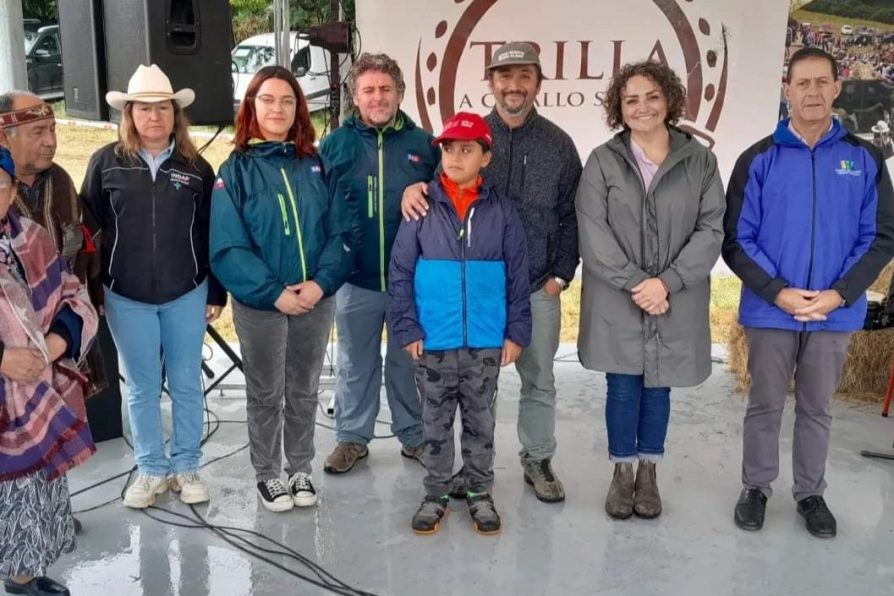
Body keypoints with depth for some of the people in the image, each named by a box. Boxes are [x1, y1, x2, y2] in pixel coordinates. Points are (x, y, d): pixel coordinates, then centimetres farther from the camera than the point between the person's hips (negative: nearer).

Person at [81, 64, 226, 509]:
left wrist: (216, 293, 2)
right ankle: (151, 469, 25)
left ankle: (186, 466, 25)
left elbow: (212, 234, 3)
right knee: (141, 388, 10)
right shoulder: (105, 163, -2)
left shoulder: (196, 167, 0)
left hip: (186, 295, 1)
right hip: (126, 297, 0)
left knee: (187, 384, 10)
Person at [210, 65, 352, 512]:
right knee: (265, 394, 11)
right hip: (259, 304, -2)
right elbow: (227, 248, -11)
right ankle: (268, 474, 27)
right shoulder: (236, 170, -5)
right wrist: (275, 293, -19)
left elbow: (340, 233, -1)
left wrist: (321, 282, -16)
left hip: (317, 301, 3)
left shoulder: (318, 167, 4)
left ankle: (301, 470, 31)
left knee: (304, 391, 15)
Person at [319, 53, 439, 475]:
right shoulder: (334, 145, 1)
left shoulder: (423, 144, 1)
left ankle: (414, 435, 28)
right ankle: (352, 437, 27)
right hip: (355, 279, 0)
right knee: (356, 364, 12)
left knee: (409, 361, 13)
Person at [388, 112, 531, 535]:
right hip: (433, 341, 0)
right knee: (435, 423, 13)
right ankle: (435, 495, 27)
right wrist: (407, 328, -8)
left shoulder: (501, 210, -1)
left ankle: (480, 494, 29)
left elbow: (517, 276, 2)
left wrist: (516, 332, -1)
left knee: (481, 422, 14)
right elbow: (400, 272, -3)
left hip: (486, 342, 1)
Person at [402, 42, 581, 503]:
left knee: (539, 380, 11)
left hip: (538, 287, 0)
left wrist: (561, 274, -1)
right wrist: (414, 186, -19)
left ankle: (538, 460, 28)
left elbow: (571, 215, 4)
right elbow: (438, 180, 5)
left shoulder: (558, 143, 2)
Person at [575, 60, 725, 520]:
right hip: (617, 302, -1)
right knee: (623, 389, 6)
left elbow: (711, 230, -4)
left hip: (676, 302, 1)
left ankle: (648, 473, 28)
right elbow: (593, 233, -8)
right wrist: (635, 282, -16)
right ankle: (622, 473, 23)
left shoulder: (700, 161, 1)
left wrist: (667, 282, -15)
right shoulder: (602, 161, -1)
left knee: (657, 388, 12)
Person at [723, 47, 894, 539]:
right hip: (770, 310, -1)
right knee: (765, 405, 12)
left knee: (817, 408, 15)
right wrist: (778, 293, -15)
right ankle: (756, 488, 28)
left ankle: (810, 493, 31)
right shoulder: (759, 159, -3)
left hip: (835, 312, 1)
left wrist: (839, 294, -12)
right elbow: (736, 240, -4)